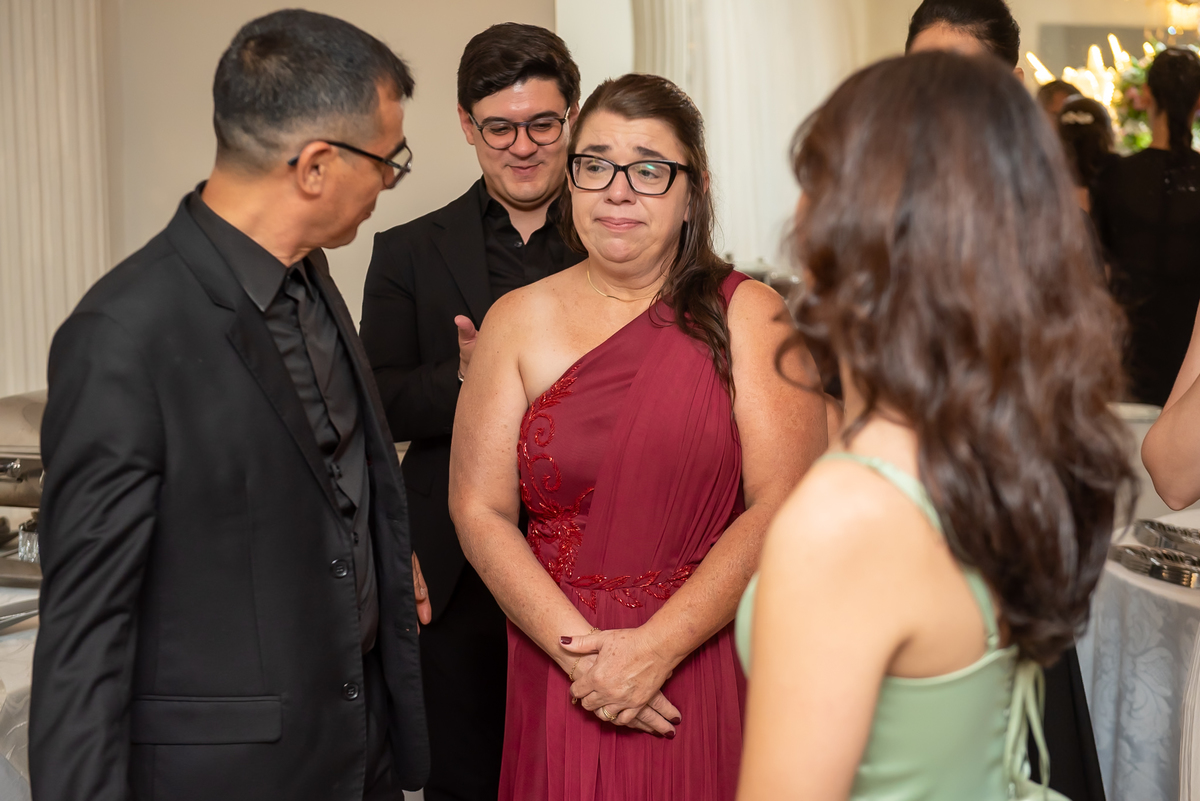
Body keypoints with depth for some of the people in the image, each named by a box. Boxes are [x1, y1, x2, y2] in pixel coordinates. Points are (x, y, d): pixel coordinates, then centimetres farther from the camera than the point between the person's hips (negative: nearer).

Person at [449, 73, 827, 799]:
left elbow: (784, 504, -10)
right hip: (564, 685, 1)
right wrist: (582, 652, -11)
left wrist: (656, 648, -15)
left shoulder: (748, 316, -3)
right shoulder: (518, 321, 3)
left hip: (713, 665, -1)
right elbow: (480, 510, -1)